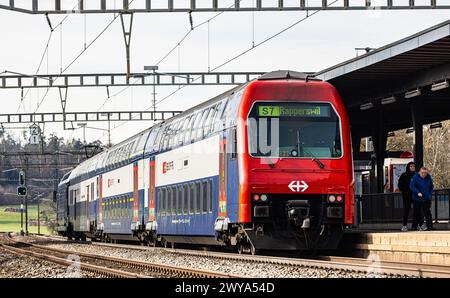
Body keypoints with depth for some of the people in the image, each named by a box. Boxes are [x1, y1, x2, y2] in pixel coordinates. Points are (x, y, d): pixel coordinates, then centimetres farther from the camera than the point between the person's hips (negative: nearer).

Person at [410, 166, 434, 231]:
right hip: (417, 199, -3)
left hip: (426, 199, 3)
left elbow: (431, 187, 15)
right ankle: (414, 226, 14)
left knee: (427, 213, 2)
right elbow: (411, 186, -15)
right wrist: (418, 192, -25)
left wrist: (430, 194, 3)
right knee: (416, 213, 5)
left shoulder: (428, 177, 1)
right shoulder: (415, 177, -11)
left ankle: (429, 226, 6)